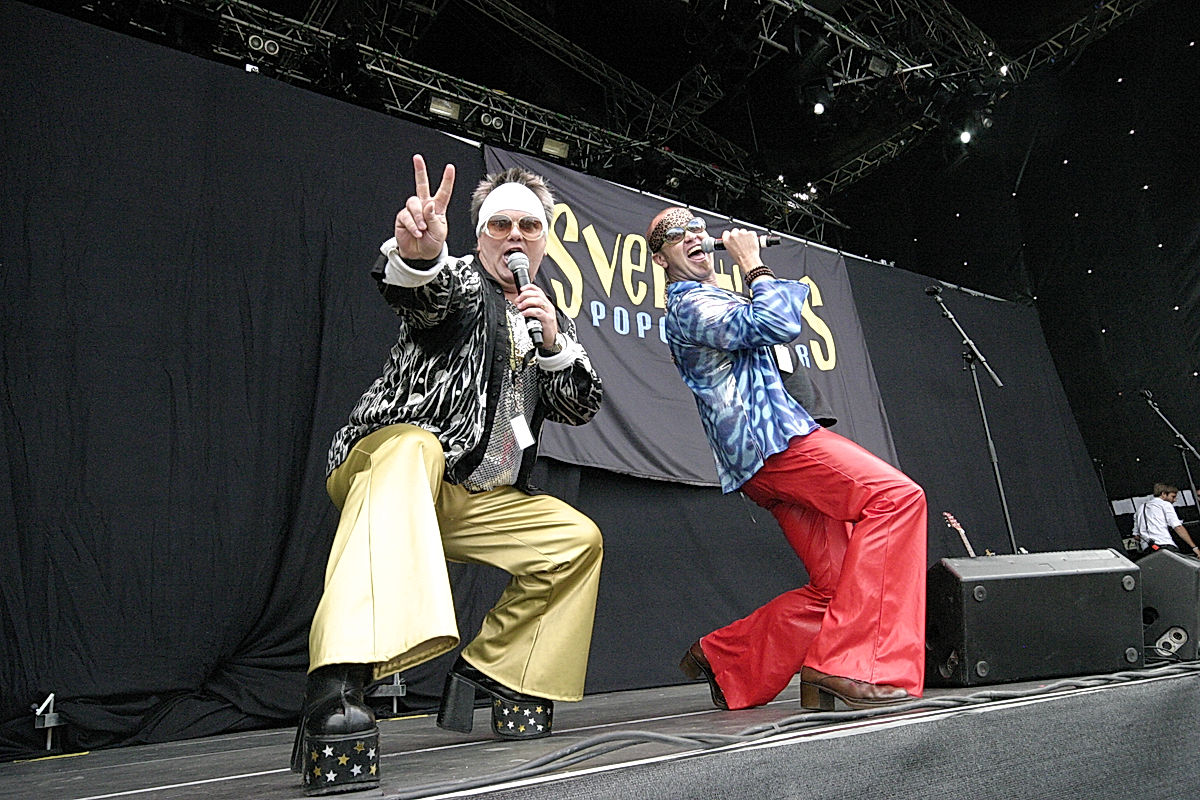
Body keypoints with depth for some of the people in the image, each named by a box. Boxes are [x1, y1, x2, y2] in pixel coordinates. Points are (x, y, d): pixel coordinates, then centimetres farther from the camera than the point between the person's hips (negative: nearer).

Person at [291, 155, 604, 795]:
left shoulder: (550, 321, 18)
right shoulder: (460, 283, -1)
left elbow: (582, 409, 12)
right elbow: (420, 294, -26)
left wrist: (555, 345, -6)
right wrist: (418, 255, -51)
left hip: (475, 500, 7)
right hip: (393, 459, -7)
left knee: (579, 540, 0)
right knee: (414, 446, -40)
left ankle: (488, 671, 10)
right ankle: (336, 689, -52)